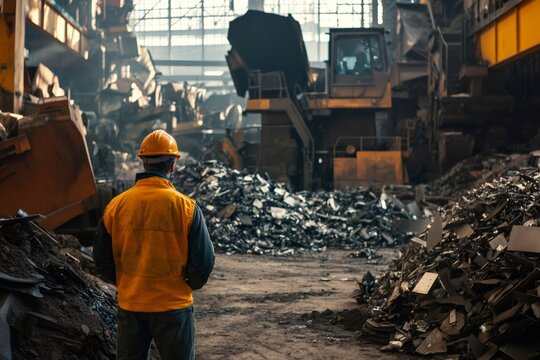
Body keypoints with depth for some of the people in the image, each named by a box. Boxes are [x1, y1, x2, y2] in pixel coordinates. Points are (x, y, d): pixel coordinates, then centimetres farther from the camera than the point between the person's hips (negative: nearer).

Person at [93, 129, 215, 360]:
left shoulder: (116, 205, -4)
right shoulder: (185, 207, -13)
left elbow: (102, 259, 3)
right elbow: (203, 260, -11)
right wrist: (190, 285, 9)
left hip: (130, 304, 3)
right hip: (173, 305, -3)